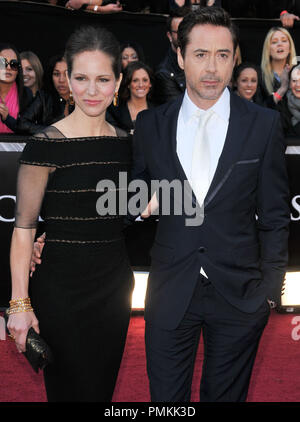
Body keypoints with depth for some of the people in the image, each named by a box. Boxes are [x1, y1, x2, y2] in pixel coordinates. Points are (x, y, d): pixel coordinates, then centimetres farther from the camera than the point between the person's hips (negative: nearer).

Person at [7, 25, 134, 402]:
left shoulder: (125, 143, 5)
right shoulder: (47, 145, -13)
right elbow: (23, 229, -12)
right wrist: (20, 304, -14)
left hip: (115, 286, 5)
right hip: (61, 288, -5)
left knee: (104, 386, 17)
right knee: (71, 389, 6)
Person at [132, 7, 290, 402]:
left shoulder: (264, 124, -3)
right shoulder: (150, 124, 1)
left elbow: (274, 214, 0)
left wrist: (270, 288, -1)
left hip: (239, 295, 0)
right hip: (169, 293, 1)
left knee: (226, 395, 17)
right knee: (166, 398, 12)